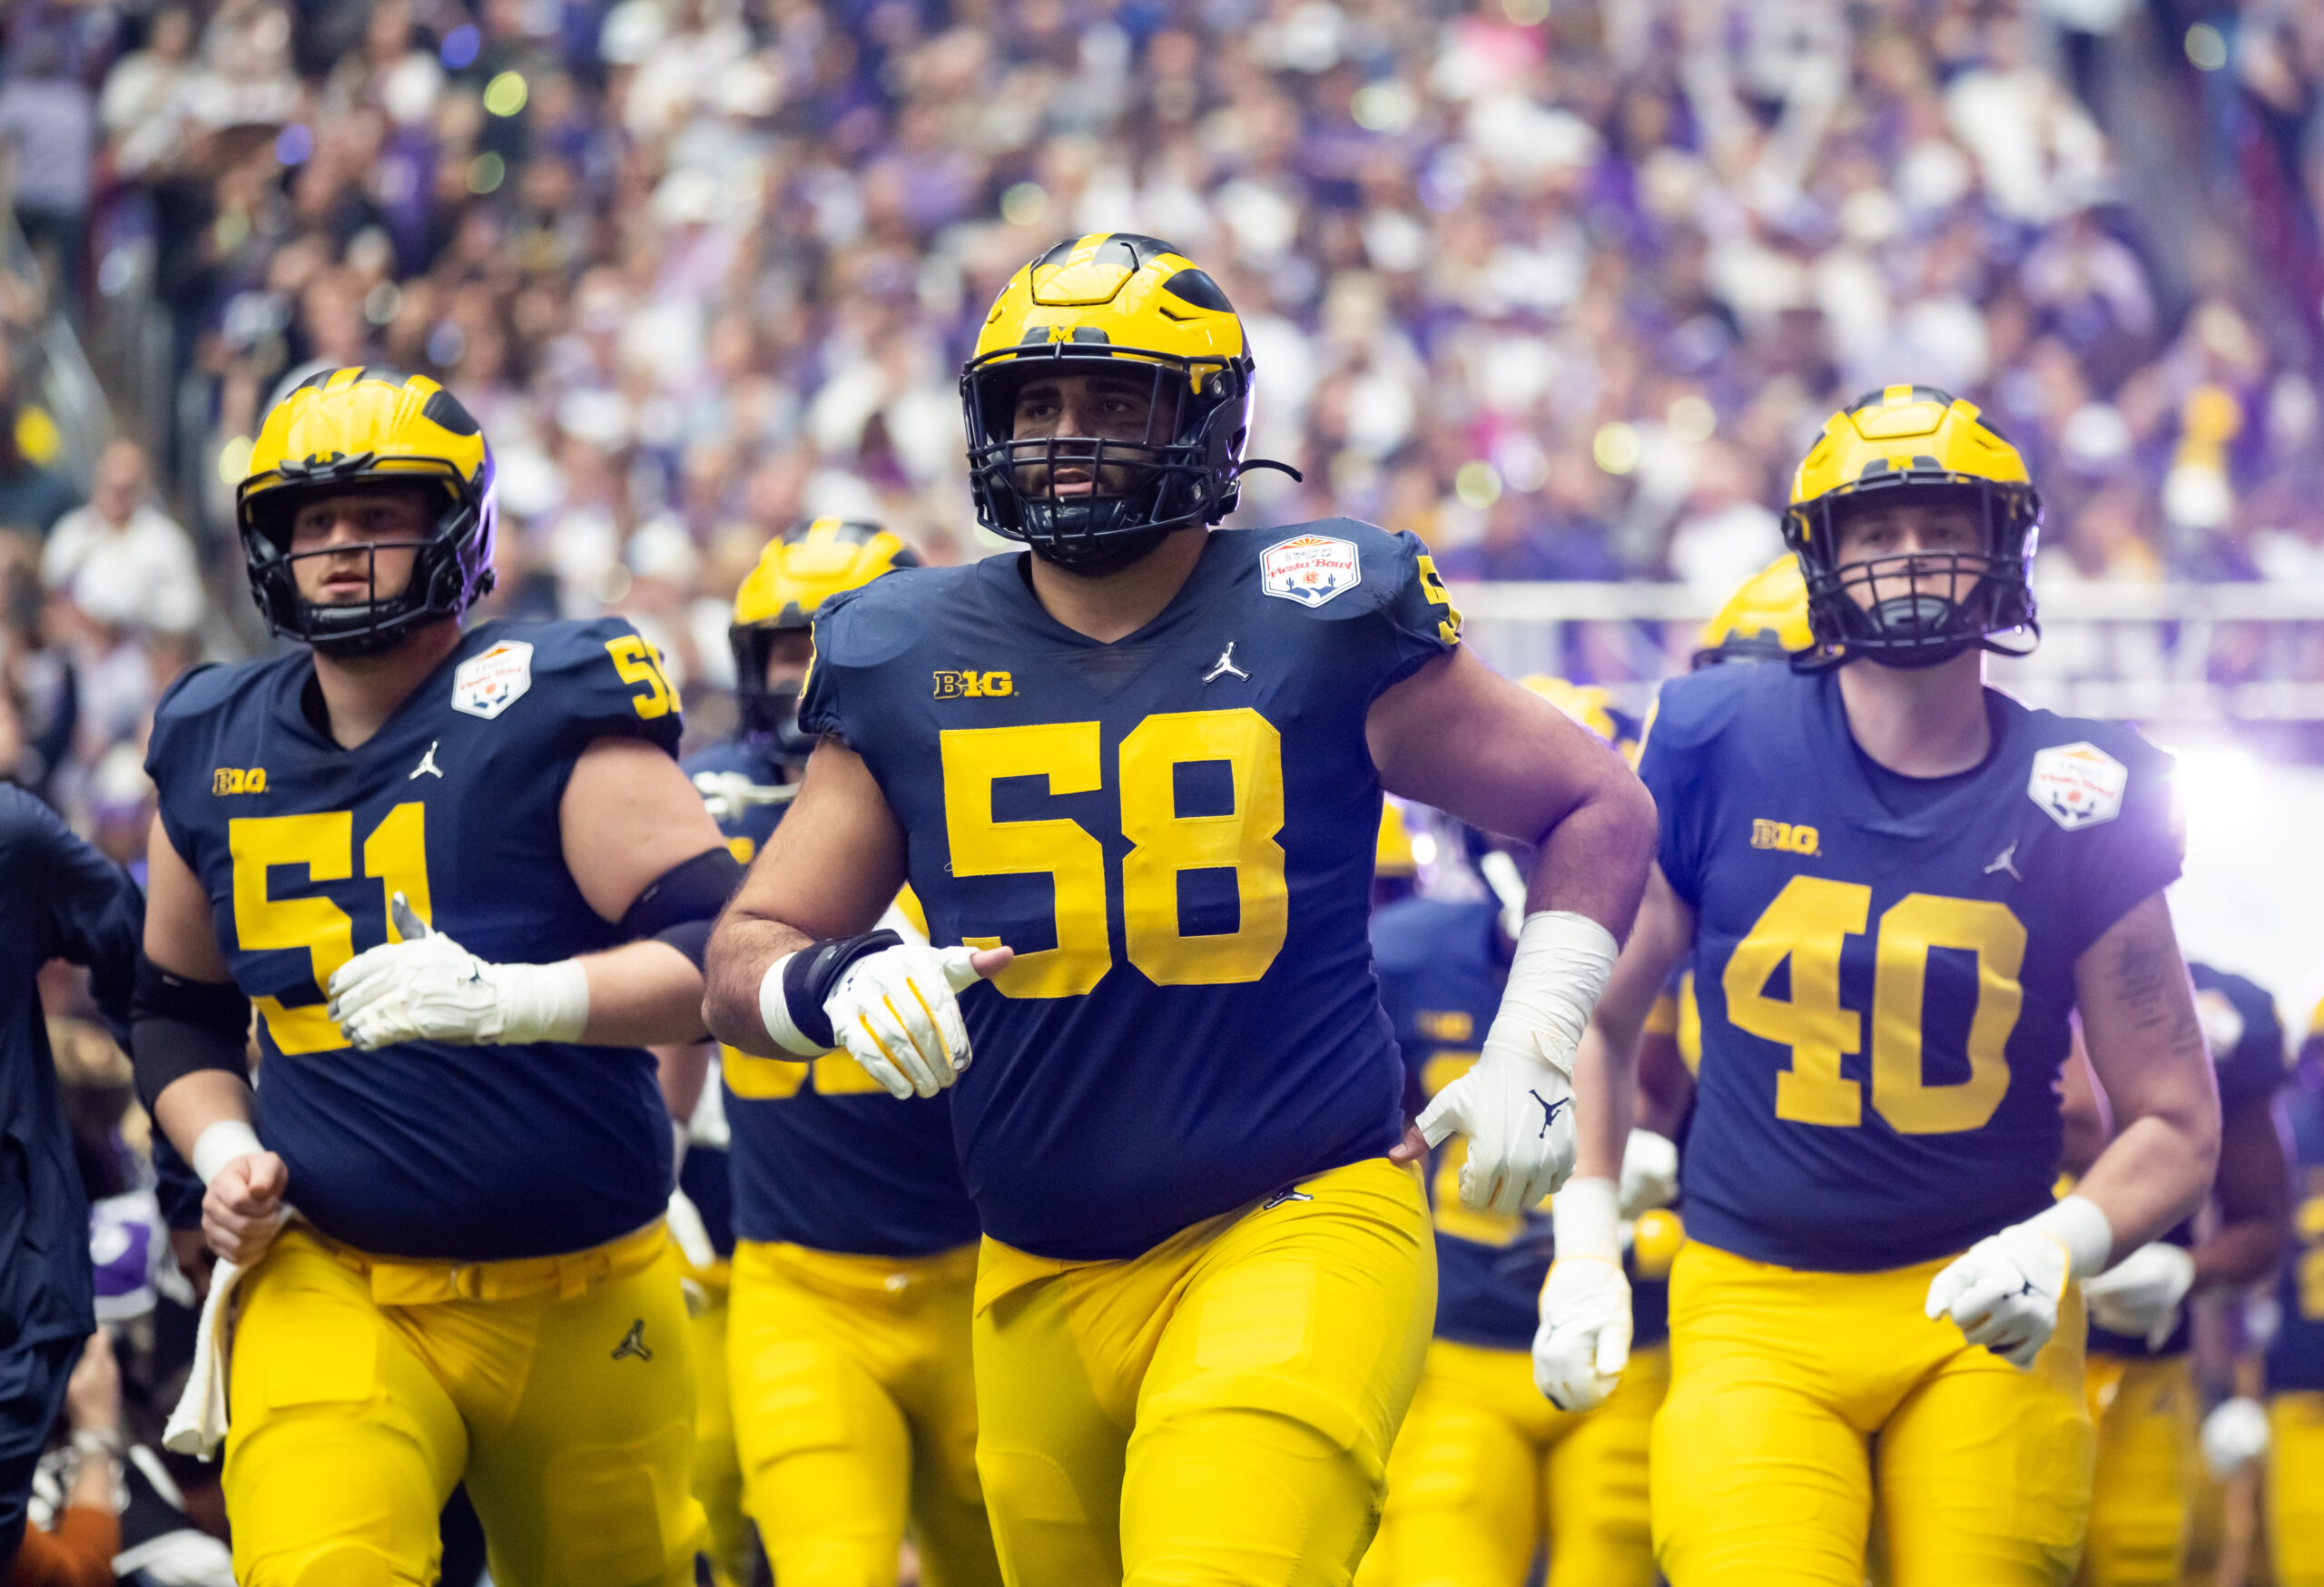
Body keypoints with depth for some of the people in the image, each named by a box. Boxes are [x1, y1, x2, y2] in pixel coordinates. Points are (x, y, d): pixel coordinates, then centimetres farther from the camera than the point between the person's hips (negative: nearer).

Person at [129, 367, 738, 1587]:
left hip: (577, 1298, -2)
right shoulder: (216, 751, 8)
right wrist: (223, 1153, 5)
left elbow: (723, 951, -16)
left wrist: (509, 996, -30)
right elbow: (177, 1008, 24)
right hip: (329, 1289, 2)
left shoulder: (545, 714, -8)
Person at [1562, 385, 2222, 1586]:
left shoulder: (2076, 803, -2)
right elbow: (1597, 1015, 12)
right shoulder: (1718, 747, -2)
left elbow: (2176, 1125, 3)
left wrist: (2060, 1247, -15)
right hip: (1753, 1306, -1)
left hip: (1980, 1319, 1)